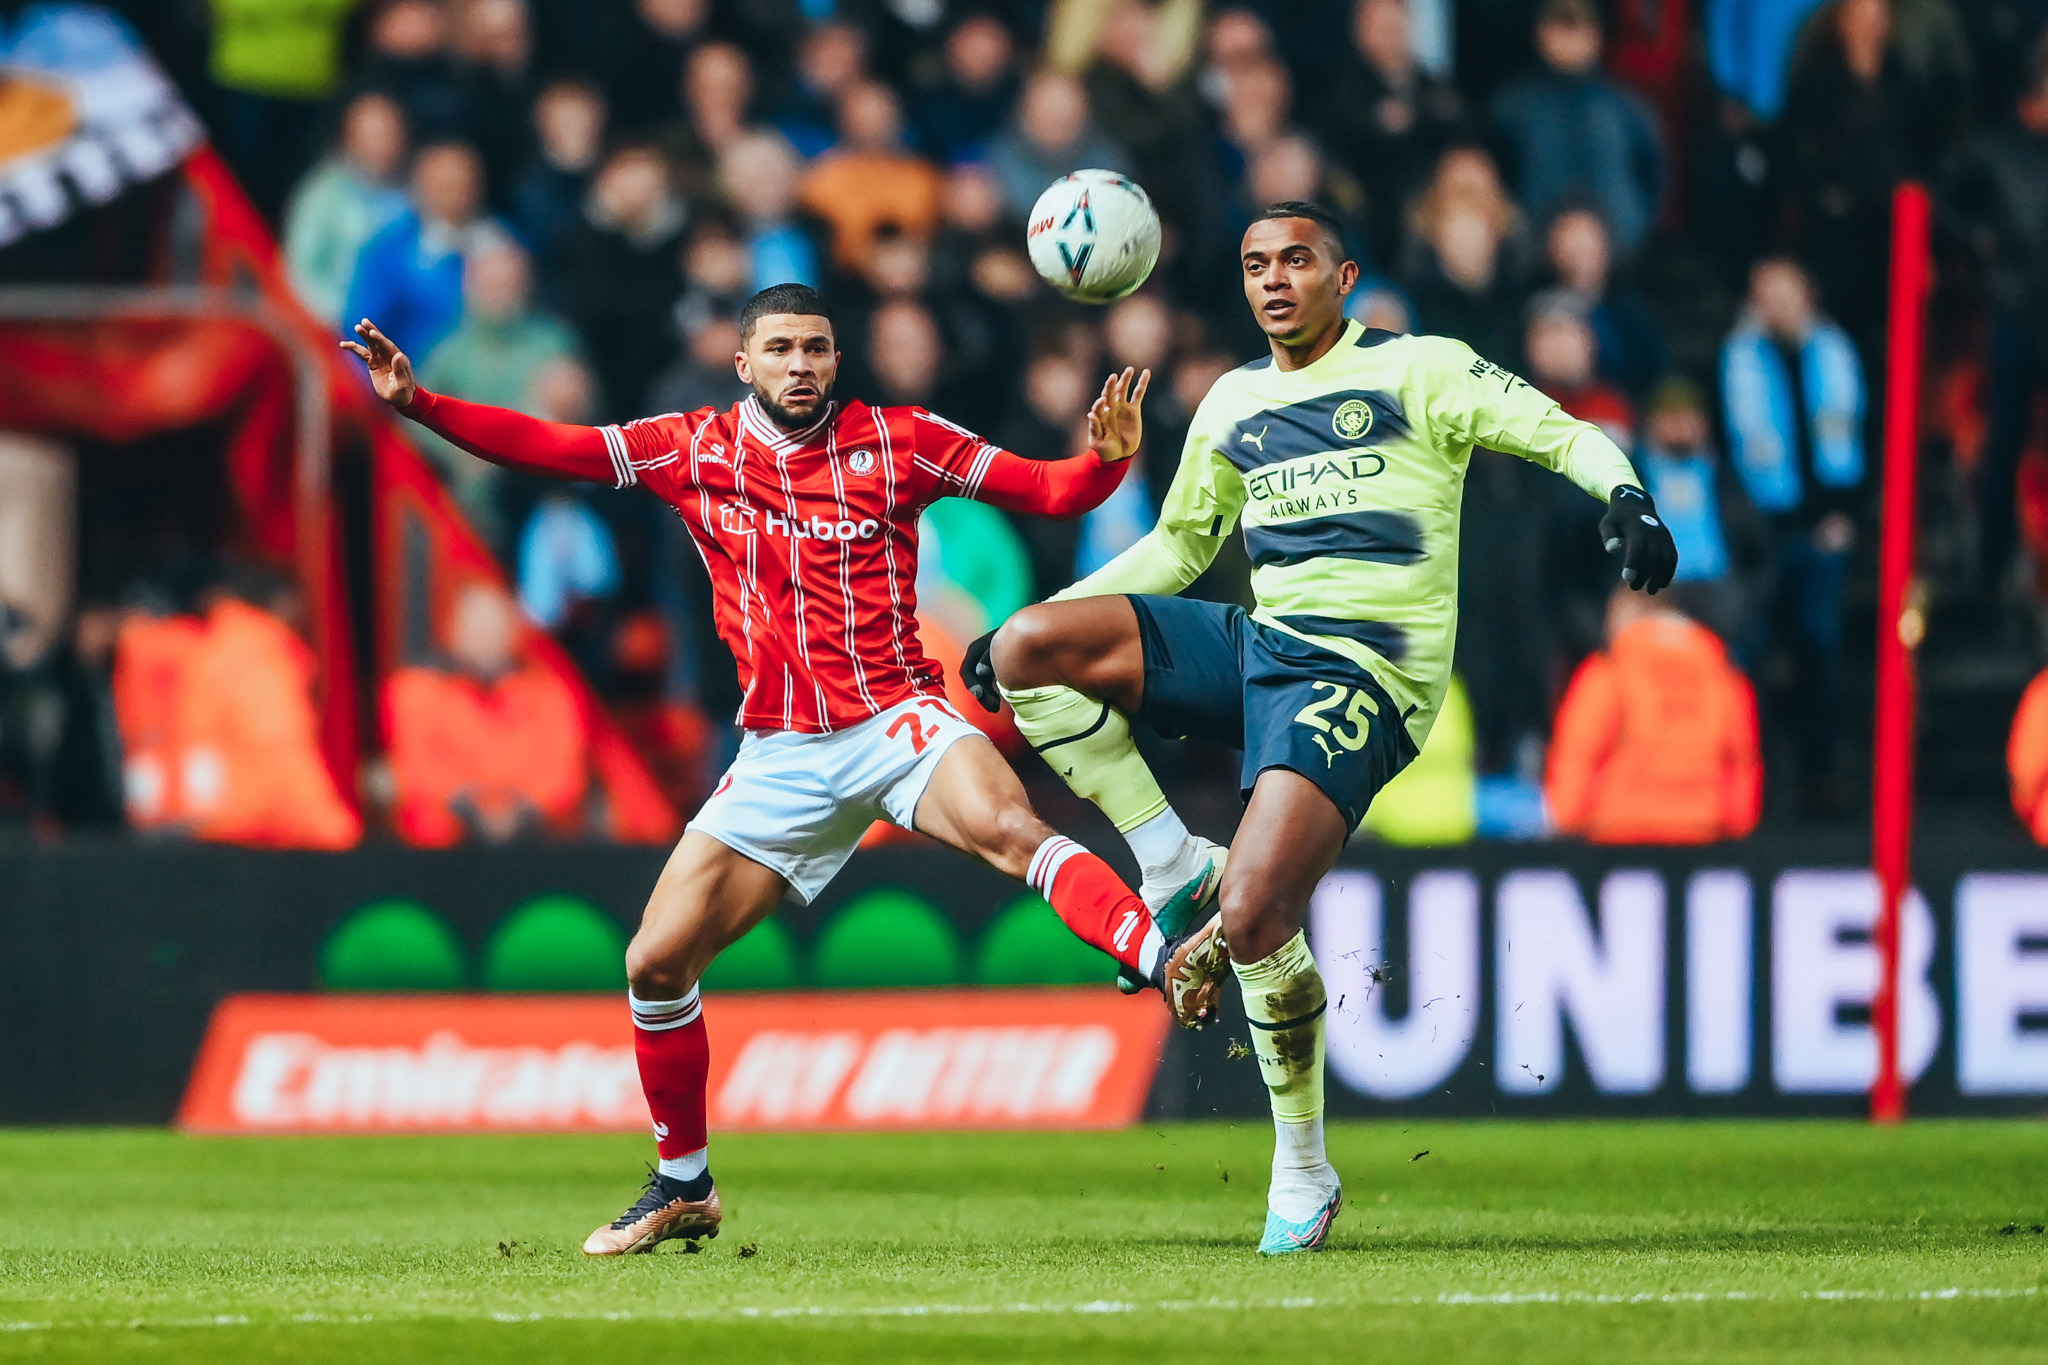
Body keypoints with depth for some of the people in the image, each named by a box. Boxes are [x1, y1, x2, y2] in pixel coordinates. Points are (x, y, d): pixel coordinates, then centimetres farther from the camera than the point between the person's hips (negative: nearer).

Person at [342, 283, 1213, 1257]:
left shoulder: (895, 442, -1)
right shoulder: (693, 450, 5)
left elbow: (1048, 489, -1)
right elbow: (544, 447, 3)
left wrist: (1106, 458, -22)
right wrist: (415, 403, -7)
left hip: (896, 720, -3)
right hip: (781, 757, 3)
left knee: (1006, 828, -35)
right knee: (656, 962, 2)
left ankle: (1168, 964, -44)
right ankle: (683, 1187, 19)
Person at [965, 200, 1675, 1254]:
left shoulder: (1417, 371, 2)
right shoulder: (1233, 405, 18)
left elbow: (1562, 434, -4)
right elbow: (1178, 546, 29)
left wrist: (1625, 497, -26)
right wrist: (1024, 619, 23)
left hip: (1361, 674, -6)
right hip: (1255, 645, 6)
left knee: (1255, 917, -22)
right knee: (1027, 652, -13)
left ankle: (1302, 1174, -4)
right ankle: (1171, 863, -4)